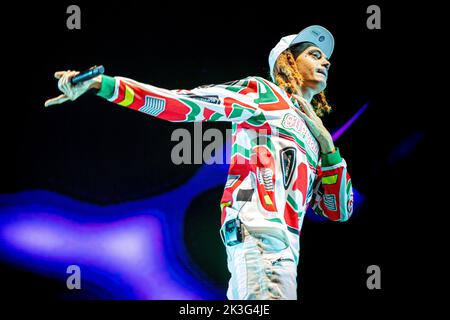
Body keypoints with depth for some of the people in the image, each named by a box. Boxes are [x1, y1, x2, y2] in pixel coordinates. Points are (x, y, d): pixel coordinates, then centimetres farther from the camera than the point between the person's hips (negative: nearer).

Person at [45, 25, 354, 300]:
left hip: (285, 244, 8)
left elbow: (340, 211, 25)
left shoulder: (310, 131, 29)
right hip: (258, 228, -8)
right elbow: (180, 103, -1)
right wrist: (101, 84, -11)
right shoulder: (263, 93, 11)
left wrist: (326, 143, 12)